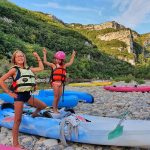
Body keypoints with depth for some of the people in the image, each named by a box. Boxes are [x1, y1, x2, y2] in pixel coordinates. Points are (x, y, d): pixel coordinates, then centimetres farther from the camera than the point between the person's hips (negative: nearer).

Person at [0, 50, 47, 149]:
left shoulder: (28, 69, 10)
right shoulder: (14, 69, -7)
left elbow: (41, 68, 17)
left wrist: (38, 57, 16)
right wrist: (9, 92, -11)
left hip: (28, 95, 6)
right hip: (19, 96, -6)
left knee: (43, 106, 13)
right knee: (18, 120, -3)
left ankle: (34, 114, 43)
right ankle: (15, 143, 9)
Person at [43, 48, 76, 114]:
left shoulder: (64, 66, 12)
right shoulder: (53, 65, 0)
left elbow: (70, 62, 23)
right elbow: (45, 62, -7)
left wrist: (73, 56, 24)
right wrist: (45, 54, -6)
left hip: (61, 83, 5)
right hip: (55, 83, -5)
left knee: (59, 97, 10)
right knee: (56, 97, -1)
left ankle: (56, 108, 23)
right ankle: (54, 110, 10)